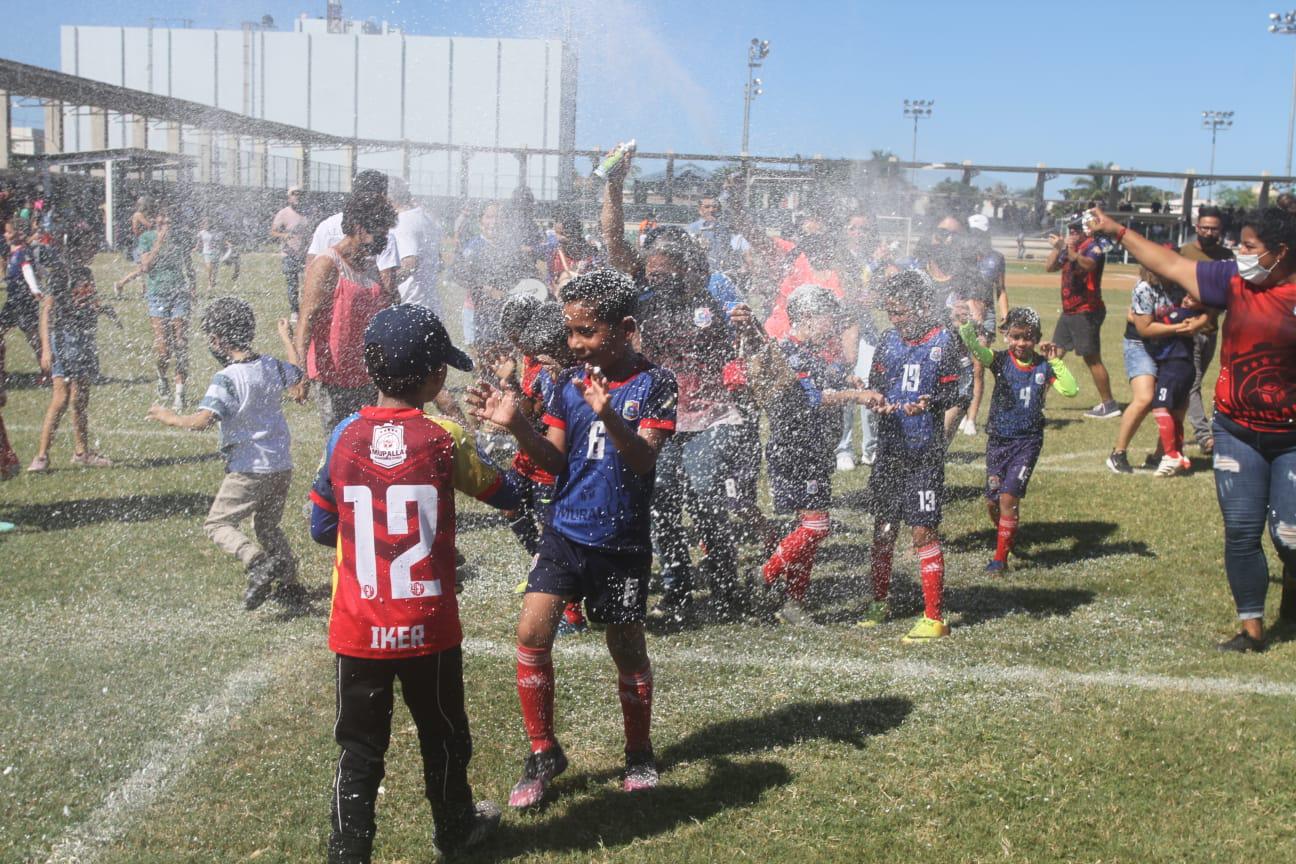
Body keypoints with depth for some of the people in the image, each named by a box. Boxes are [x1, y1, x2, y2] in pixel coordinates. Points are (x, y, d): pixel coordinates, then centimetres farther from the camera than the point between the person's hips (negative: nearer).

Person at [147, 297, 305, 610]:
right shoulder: (272, 366, 3)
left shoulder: (227, 378, -18)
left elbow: (201, 420, -27)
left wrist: (170, 418, -9)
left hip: (250, 471, -7)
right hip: (283, 467, 7)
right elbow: (297, 372, 26)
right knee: (267, 526, 24)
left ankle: (258, 562, -17)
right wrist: (286, 338, 41)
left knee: (216, 523, 6)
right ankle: (290, 585, 23)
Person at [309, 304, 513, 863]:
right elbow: (506, 496, 4)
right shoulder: (445, 439, -11)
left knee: (360, 750, 12)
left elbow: (320, 528, 4)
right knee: (443, 738, 19)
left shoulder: (344, 436, -5)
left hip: (358, 629, 1)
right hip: (428, 628, -1)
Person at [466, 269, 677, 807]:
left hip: (623, 543, -3)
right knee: (531, 634, -7)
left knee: (627, 649, 10)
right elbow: (555, 460, 1)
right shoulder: (569, 382, 2)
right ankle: (543, 753, 12)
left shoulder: (653, 384, -9)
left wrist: (607, 414, -38)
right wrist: (515, 426, -16)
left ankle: (639, 753, 32)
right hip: (566, 532, 3)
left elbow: (644, 459, -20)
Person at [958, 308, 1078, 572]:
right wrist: (968, 328, -43)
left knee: (1009, 496, -12)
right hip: (998, 438, 2)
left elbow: (1071, 390, -14)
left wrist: (1055, 361, -16)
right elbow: (974, 346, -24)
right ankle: (1007, 537, 38)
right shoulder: (1000, 360, -5)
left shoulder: (1043, 366, -2)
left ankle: (1001, 557, 1)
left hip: (1028, 440, -2)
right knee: (991, 501, 8)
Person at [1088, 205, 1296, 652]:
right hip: (1238, 432, 3)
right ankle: (1252, 628, 14)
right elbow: (1170, 264, 7)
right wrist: (1118, 230, 9)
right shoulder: (1233, 281, 0)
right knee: (1241, 532, 2)